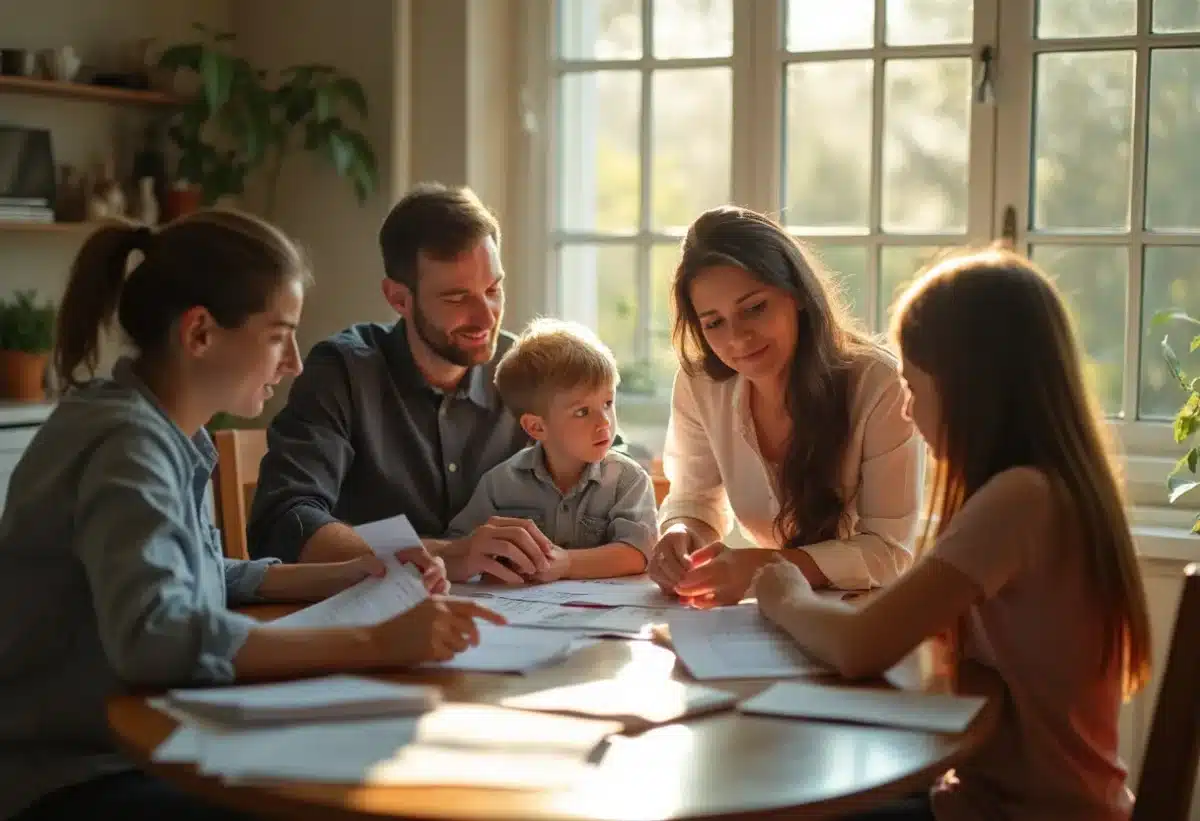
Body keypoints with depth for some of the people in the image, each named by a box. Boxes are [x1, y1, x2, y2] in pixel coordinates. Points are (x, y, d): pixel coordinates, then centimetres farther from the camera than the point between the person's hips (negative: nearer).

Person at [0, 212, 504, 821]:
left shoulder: (164, 430, 6)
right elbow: (152, 636, -37)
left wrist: (351, 576, 8)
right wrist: (374, 644, -36)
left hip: (136, 749, 9)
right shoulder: (127, 441, -22)